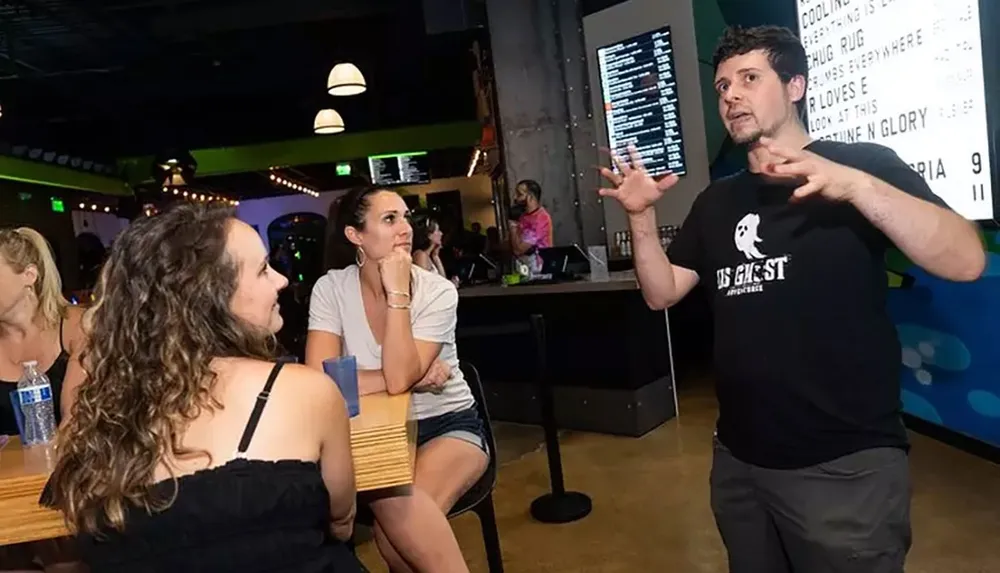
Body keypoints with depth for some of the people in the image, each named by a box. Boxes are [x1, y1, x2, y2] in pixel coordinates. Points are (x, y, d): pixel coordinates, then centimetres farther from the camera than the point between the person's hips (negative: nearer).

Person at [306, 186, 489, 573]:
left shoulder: (437, 292, -13)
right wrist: (414, 377, -19)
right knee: (396, 509, -30)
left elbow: (398, 378, -25)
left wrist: (398, 295, -27)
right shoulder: (331, 288, -8)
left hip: (449, 426, -1)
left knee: (401, 509, -30)